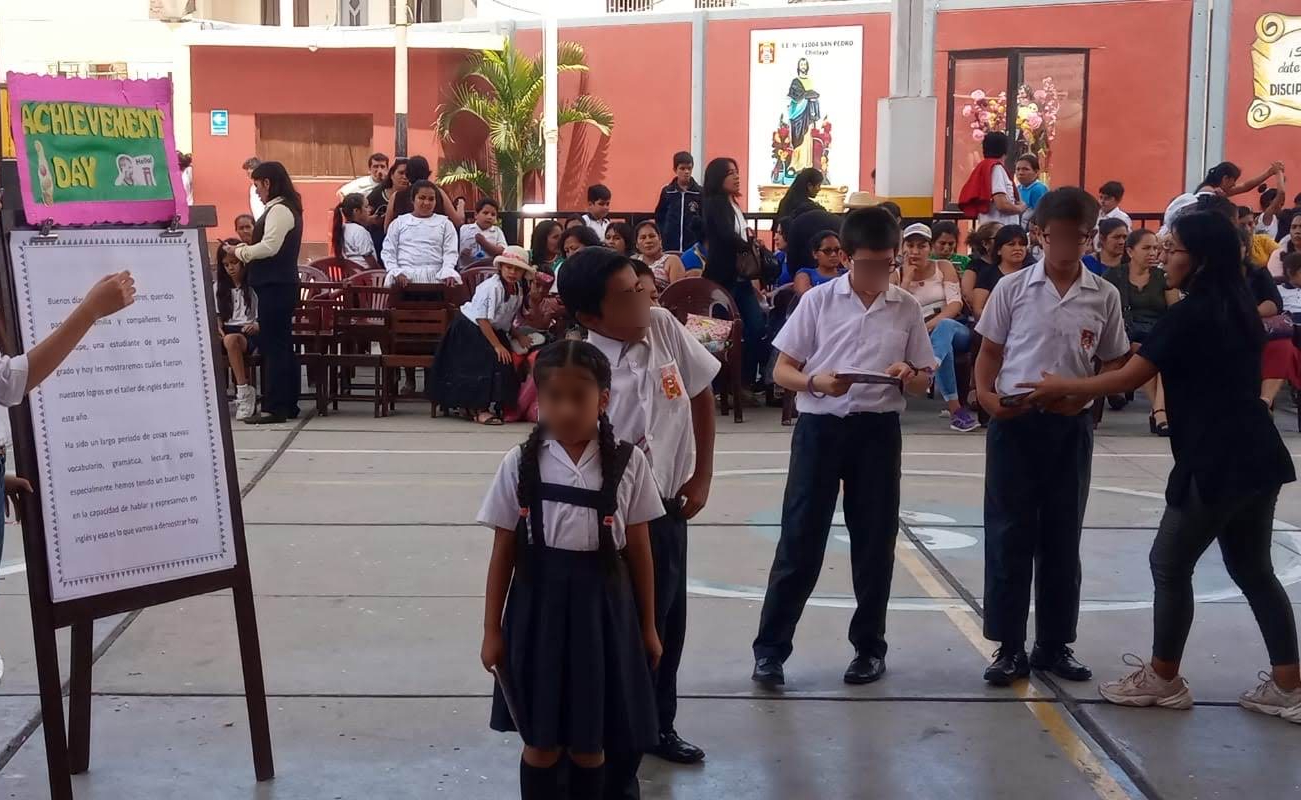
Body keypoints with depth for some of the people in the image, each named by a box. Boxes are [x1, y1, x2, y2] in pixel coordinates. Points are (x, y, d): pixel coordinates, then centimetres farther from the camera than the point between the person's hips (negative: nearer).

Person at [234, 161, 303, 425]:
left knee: (273, 346, -8)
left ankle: (274, 406, -6)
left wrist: (241, 251, -8)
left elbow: (269, 246, -21)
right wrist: (246, 251, 9)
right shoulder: (287, 208, 17)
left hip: (275, 286, -10)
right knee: (282, 345, 13)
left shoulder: (279, 210, -14)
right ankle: (287, 404, 19)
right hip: (282, 284, 10)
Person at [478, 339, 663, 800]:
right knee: (542, 742, 10)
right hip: (538, 604, 0)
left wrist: (647, 627, 6)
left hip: (601, 606, 0)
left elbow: (639, 550, 2)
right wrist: (492, 630, 2)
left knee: (590, 743, 12)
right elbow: (503, 553, 1)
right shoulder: (519, 465, -5)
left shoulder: (628, 464, -4)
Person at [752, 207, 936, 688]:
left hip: (878, 431, 2)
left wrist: (909, 376, -14)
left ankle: (868, 647, 22)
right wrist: (817, 382, -21)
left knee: (874, 542, 8)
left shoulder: (907, 308, 4)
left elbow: (925, 380, 10)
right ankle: (770, 649, 7)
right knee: (799, 541, -1)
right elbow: (781, 371, -1)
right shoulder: (819, 300, -2)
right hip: (820, 427, -2)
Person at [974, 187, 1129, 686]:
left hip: (1071, 426, 2)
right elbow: (989, 352, 4)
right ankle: (1010, 646, 10)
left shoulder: (1104, 296, 3)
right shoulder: (1013, 287, -1)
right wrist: (986, 395, -15)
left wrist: (1084, 395, -11)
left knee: (1062, 538, 9)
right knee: (1009, 536, 1)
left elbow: (1113, 364, 9)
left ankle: (1054, 644, 20)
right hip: (1014, 422, -1)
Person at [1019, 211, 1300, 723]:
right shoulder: (1238, 309, 12)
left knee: (1170, 565, 5)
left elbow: (1128, 378, -13)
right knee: (1253, 569, 16)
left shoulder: (1189, 315, -13)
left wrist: (1062, 387, -2)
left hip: (1216, 463, -9)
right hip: (1256, 456, 9)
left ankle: (1163, 679, 16)